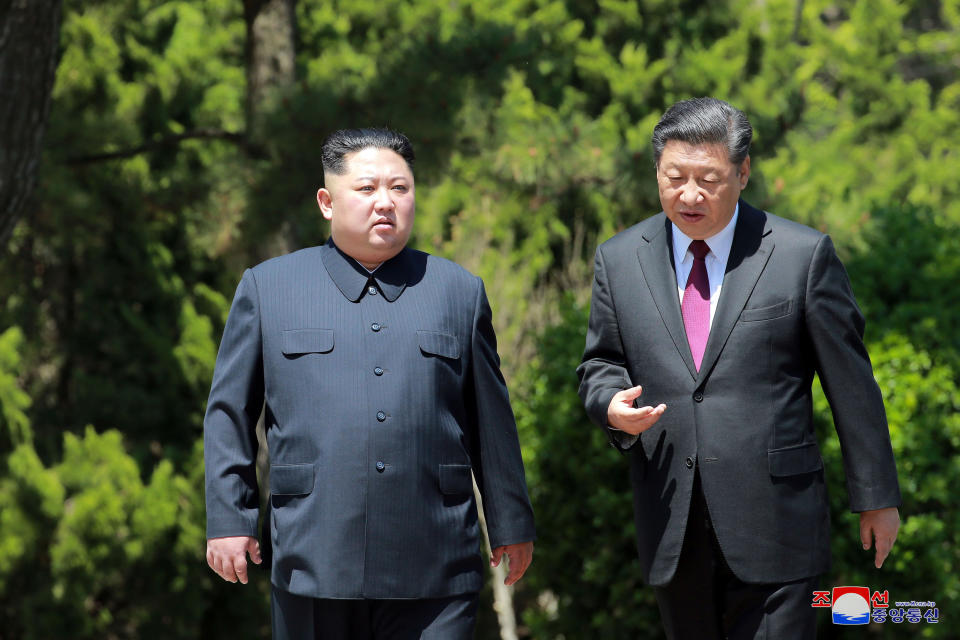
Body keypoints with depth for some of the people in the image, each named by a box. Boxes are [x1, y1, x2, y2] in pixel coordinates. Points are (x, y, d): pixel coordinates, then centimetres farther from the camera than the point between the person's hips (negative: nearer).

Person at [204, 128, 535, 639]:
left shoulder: (460, 291, 12)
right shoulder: (267, 287, 9)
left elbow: (492, 420, 14)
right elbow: (230, 413, 10)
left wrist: (511, 524, 14)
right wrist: (228, 519, 4)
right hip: (313, 566, 0)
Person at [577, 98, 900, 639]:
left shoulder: (804, 255, -2)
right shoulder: (619, 260, 7)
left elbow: (851, 382, 2)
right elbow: (602, 364, 16)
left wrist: (876, 495, 4)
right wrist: (613, 404, -9)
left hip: (774, 525, -3)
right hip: (671, 530, 3)